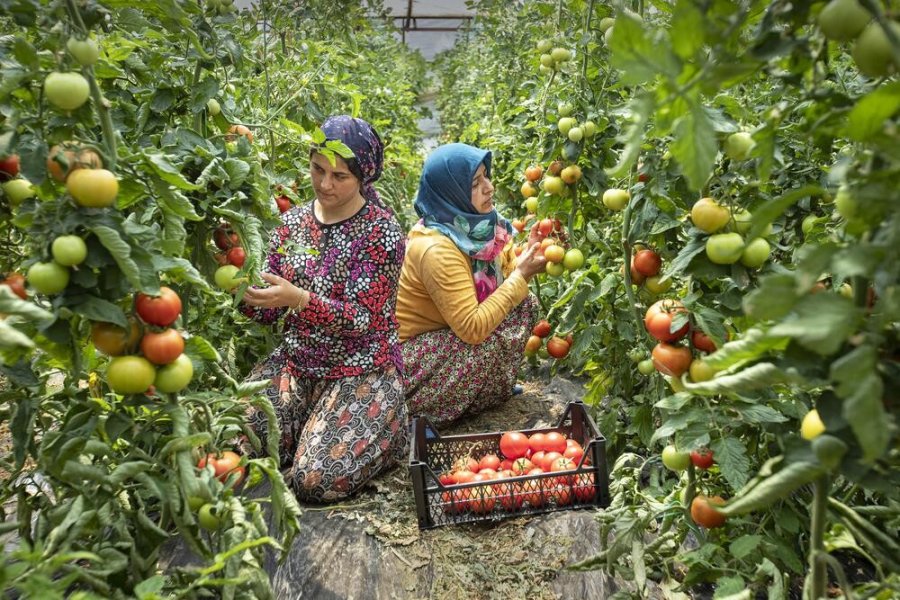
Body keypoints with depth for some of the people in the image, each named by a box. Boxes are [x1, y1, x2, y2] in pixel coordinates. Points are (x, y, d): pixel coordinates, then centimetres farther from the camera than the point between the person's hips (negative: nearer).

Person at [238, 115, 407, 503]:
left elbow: (364, 318, -18)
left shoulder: (380, 230, -11)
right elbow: (270, 312, 6)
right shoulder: (292, 221, 4)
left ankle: (388, 430, 9)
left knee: (314, 480, -19)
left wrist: (298, 298, -32)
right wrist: (246, 294, -16)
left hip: (360, 369, -5)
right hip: (295, 360, 5)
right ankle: (314, 429, 13)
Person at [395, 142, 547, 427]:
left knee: (524, 304, 0)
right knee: (499, 338, -24)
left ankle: (486, 385, 13)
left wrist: (526, 258, -18)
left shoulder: (470, 223, -5)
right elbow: (473, 329, -33)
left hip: (445, 333, 9)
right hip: (411, 358, -9)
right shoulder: (437, 250, -31)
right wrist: (521, 276, -27)